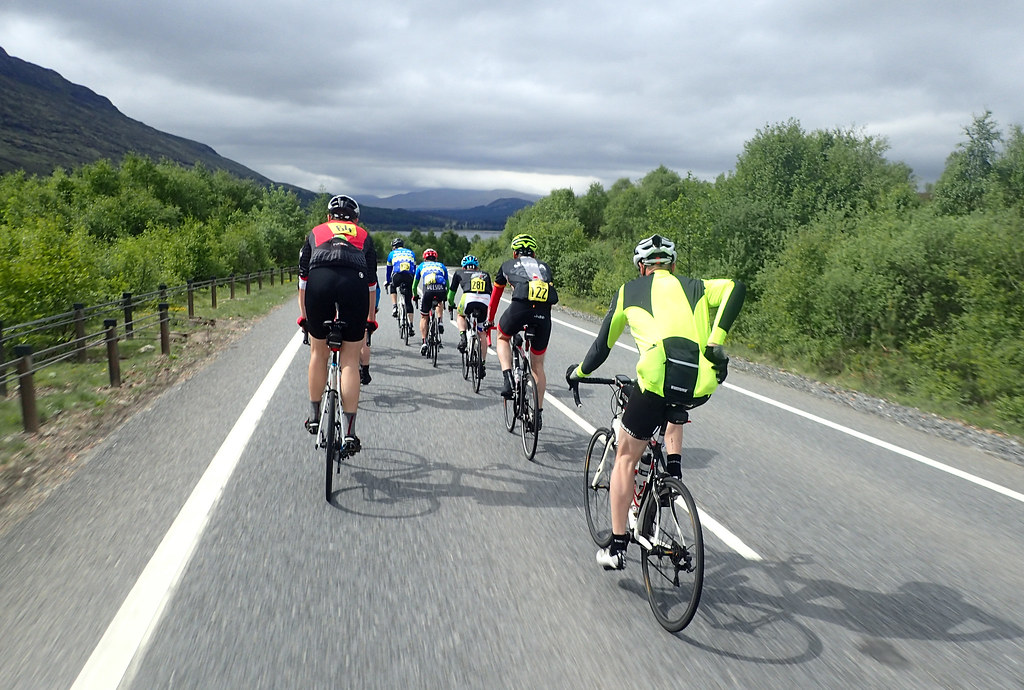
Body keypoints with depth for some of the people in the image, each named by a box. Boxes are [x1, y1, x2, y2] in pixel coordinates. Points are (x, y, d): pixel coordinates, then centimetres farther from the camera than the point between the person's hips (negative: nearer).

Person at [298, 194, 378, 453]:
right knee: (350, 360, 6)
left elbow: (303, 279, 33)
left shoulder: (315, 233, 32)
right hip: (354, 283, 0)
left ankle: (314, 416, 29)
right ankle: (348, 432, 2)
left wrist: (303, 316, 41)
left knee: (318, 352, 20)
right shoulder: (364, 237, 32)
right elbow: (371, 283, 33)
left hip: (319, 281, 0)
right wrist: (371, 319, 42)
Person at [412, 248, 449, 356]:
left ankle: (424, 342, 8)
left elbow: (415, 284, 36)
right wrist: (446, 297, 51)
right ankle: (440, 321, 15)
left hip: (428, 290, -1)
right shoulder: (442, 266, 32)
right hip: (441, 290, 1)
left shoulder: (421, 266, 29)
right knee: (440, 302, 38)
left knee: (423, 317, 16)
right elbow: (447, 283, 37)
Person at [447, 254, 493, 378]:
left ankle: (462, 336, 7)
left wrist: (451, 304, 54)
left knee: (461, 316, 34)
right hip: (485, 302, 2)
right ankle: (482, 365, 15)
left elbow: (451, 292, 35)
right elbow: (490, 291, 37)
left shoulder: (459, 273, 28)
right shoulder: (485, 274, 33)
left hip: (469, 299, -2)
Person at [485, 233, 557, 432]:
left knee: (503, 338, 30)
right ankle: (538, 412, 22)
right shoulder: (544, 267, 33)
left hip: (520, 307, -2)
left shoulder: (508, 265, 28)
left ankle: (508, 378, 8)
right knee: (537, 366, 18)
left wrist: (490, 319, 52)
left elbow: (496, 294, 38)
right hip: (544, 313, 2)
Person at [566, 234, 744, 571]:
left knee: (626, 458, 16)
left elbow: (603, 343, 24)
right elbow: (735, 287, 4)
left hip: (657, 381, -3)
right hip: (703, 385, 3)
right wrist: (715, 341, 0)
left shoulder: (630, 290, 20)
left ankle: (617, 548, 19)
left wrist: (578, 373, 41)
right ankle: (673, 468, 28)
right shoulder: (694, 286, 24)